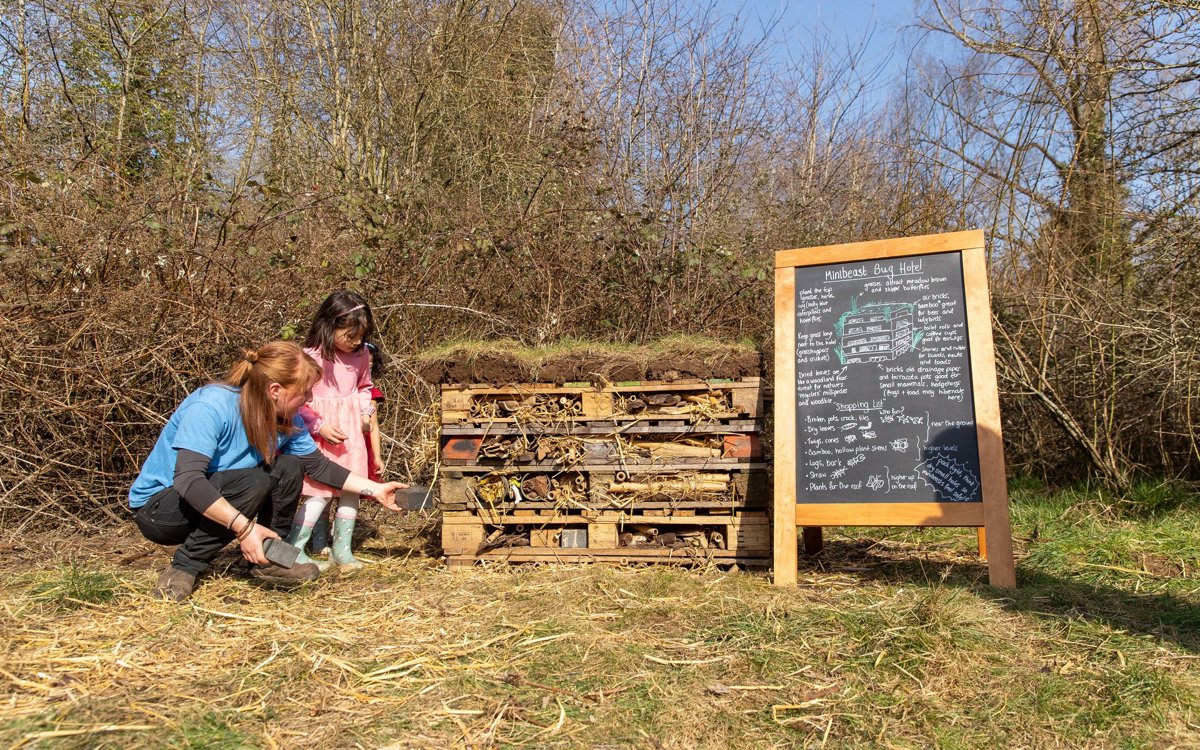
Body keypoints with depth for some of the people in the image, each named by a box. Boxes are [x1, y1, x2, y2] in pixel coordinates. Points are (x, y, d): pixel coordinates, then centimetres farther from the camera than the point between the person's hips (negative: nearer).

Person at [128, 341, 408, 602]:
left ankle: (266, 560, 0)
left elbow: (318, 464, 4)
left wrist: (375, 490, -1)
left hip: (214, 499, 7)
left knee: (289, 468, -10)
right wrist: (243, 526, -42)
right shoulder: (210, 407, -30)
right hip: (156, 508, -7)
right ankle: (184, 568, -15)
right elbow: (187, 479, -38)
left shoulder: (287, 420, -8)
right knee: (252, 483, -30)